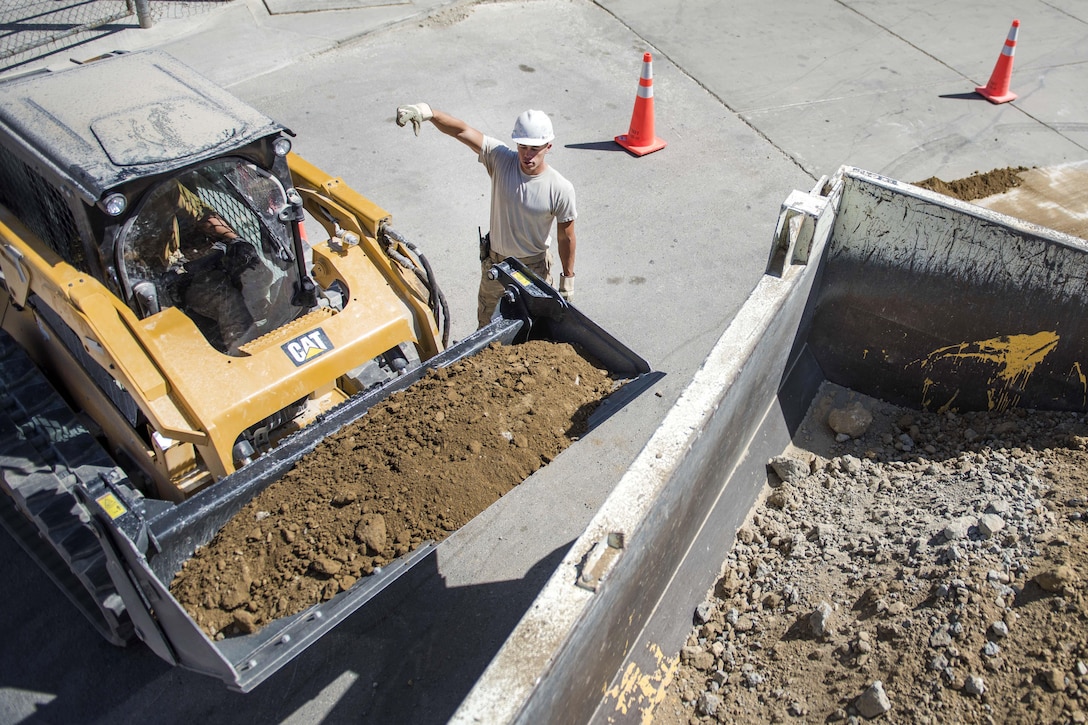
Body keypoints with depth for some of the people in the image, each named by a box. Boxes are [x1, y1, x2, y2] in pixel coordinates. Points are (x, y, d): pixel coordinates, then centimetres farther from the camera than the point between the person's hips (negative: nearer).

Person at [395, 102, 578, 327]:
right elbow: (462, 131, -30)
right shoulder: (501, 160, -20)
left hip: (535, 267, -2)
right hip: (495, 261, 2)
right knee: (487, 324, 24)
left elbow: (566, 237, -12)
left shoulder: (561, 189, -23)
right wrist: (427, 112, -48)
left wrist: (568, 278, -3)